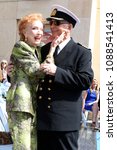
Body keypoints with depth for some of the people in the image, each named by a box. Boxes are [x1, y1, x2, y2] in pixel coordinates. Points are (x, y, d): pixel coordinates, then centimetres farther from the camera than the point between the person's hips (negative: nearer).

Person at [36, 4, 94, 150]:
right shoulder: (44, 49, 15)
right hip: (42, 118, 5)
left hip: (65, 119, -5)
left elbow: (86, 80, -15)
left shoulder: (82, 53, -2)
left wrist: (57, 71, -20)